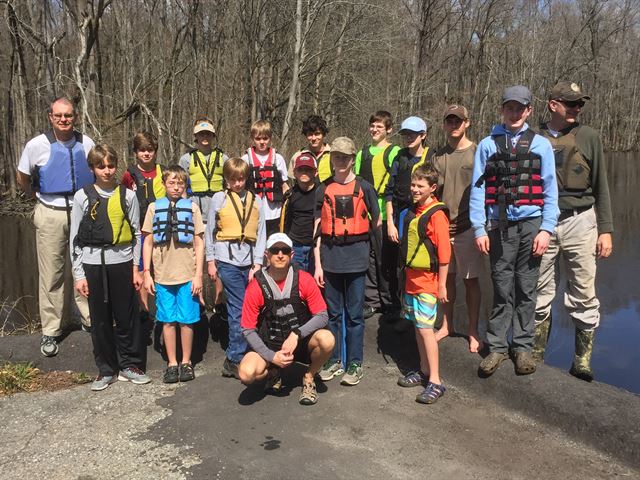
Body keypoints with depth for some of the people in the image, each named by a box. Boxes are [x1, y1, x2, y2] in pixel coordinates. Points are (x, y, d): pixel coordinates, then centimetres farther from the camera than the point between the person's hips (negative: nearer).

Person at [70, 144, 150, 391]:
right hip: (93, 264, 0)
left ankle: (129, 365, 22)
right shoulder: (82, 197, 1)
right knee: (100, 320, 8)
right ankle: (106, 370, 21)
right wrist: (78, 274, -1)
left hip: (122, 262, 0)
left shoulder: (128, 196, 1)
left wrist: (136, 268, 2)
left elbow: (136, 234, 5)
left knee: (127, 317, 6)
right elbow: (75, 238, 3)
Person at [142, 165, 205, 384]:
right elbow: (148, 243, 7)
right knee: (168, 321, 8)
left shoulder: (192, 207, 1)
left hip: (187, 275, -1)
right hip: (162, 275, 1)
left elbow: (199, 243, 2)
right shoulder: (154, 207, 4)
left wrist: (198, 275, -2)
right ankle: (172, 363, 19)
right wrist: (146, 273, 2)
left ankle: (186, 362, 20)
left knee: (186, 320, 5)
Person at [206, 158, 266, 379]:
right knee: (239, 309, -6)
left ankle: (235, 357, 18)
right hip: (228, 261, -3)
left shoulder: (256, 200, 10)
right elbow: (210, 231, 8)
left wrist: (257, 262, 1)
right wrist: (210, 260, 6)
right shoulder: (219, 199, 4)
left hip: (249, 261, 3)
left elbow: (260, 234, 9)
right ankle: (234, 360, 3)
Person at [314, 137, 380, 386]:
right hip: (330, 259, 2)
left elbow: (376, 221, 11)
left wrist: (356, 233, 9)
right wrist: (318, 264, 0)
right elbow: (317, 228, 4)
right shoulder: (323, 189, 5)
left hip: (356, 258, -2)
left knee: (354, 314, 4)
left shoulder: (364, 187, 0)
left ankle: (355, 363, 16)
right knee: (333, 313, 11)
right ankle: (334, 360, 23)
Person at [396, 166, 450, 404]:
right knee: (417, 325, 14)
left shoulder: (436, 215, -14)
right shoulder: (411, 212, 11)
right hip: (411, 277, 8)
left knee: (425, 328, -9)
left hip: (427, 280, -8)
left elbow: (444, 253, -14)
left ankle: (435, 381, -3)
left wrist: (442, 285, -14)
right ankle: (424, 370, 26)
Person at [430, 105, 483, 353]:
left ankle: (473, 331, 14)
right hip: (442, 226, 4)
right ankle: (447, 324, 25)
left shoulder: (477, 153, -2)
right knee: (447, 276, 11)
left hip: (468, 226, -4)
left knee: (470, 279, 3)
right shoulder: (438, 156, 11)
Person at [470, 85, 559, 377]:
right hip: (500, 225, 0)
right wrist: (479, 229, -3)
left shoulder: (541, 144, 8)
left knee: (526, 289, 6)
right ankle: (497, 347, 14)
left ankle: (523, 347, 17)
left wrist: (546, 229, -3)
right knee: (502, 289, 3)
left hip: (531, 224, 1)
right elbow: (477, 189, 4)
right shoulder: (488, 145, 8)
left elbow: (550, 189, 6)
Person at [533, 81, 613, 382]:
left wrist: (605, 230, -1)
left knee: (583, 295, 1)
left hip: (579, 222, 0)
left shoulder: (588, 137, 3)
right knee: (539, 294, 8)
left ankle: (582, 361, 13)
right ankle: (536, 356, 21)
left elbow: (600, 187, 5)